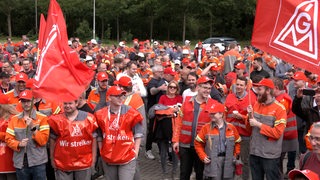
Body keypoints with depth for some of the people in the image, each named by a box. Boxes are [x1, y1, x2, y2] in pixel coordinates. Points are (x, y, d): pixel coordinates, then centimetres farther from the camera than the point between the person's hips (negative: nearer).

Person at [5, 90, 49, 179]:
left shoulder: (42, 118, 0)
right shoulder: (14, 119, 9)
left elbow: (43, 140, -7)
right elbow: (8, 139, 5)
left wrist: (33, 128, -18)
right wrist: (19, 144, -13)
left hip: (38, 163, -3)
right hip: (20, 163, 3)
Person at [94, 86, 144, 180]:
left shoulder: (131, 113, -7)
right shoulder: (101, 115, -1)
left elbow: (138, 133, 0)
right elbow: (99, 136, 10)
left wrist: (135, 151, -4)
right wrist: (101, 152, 8)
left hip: (127, 157, -2)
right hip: (107, 158, 3)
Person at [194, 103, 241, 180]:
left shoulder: (231, 128, 6)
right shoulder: (206, 128, 1)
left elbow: (237, 142, 18)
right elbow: (198, 143, 7)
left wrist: (235, 156, 8)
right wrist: (203, 156, -2)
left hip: (228, 161, 2)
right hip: (212, 162, -2)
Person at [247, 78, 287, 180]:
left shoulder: (279, 109, -13)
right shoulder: (256, 105, 6)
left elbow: (277, 133, -20)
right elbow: (249, 127, 13)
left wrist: (258, 124, -19)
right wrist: (250, 116, -6)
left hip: (270, 155, -6)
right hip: (254, 152, 6)